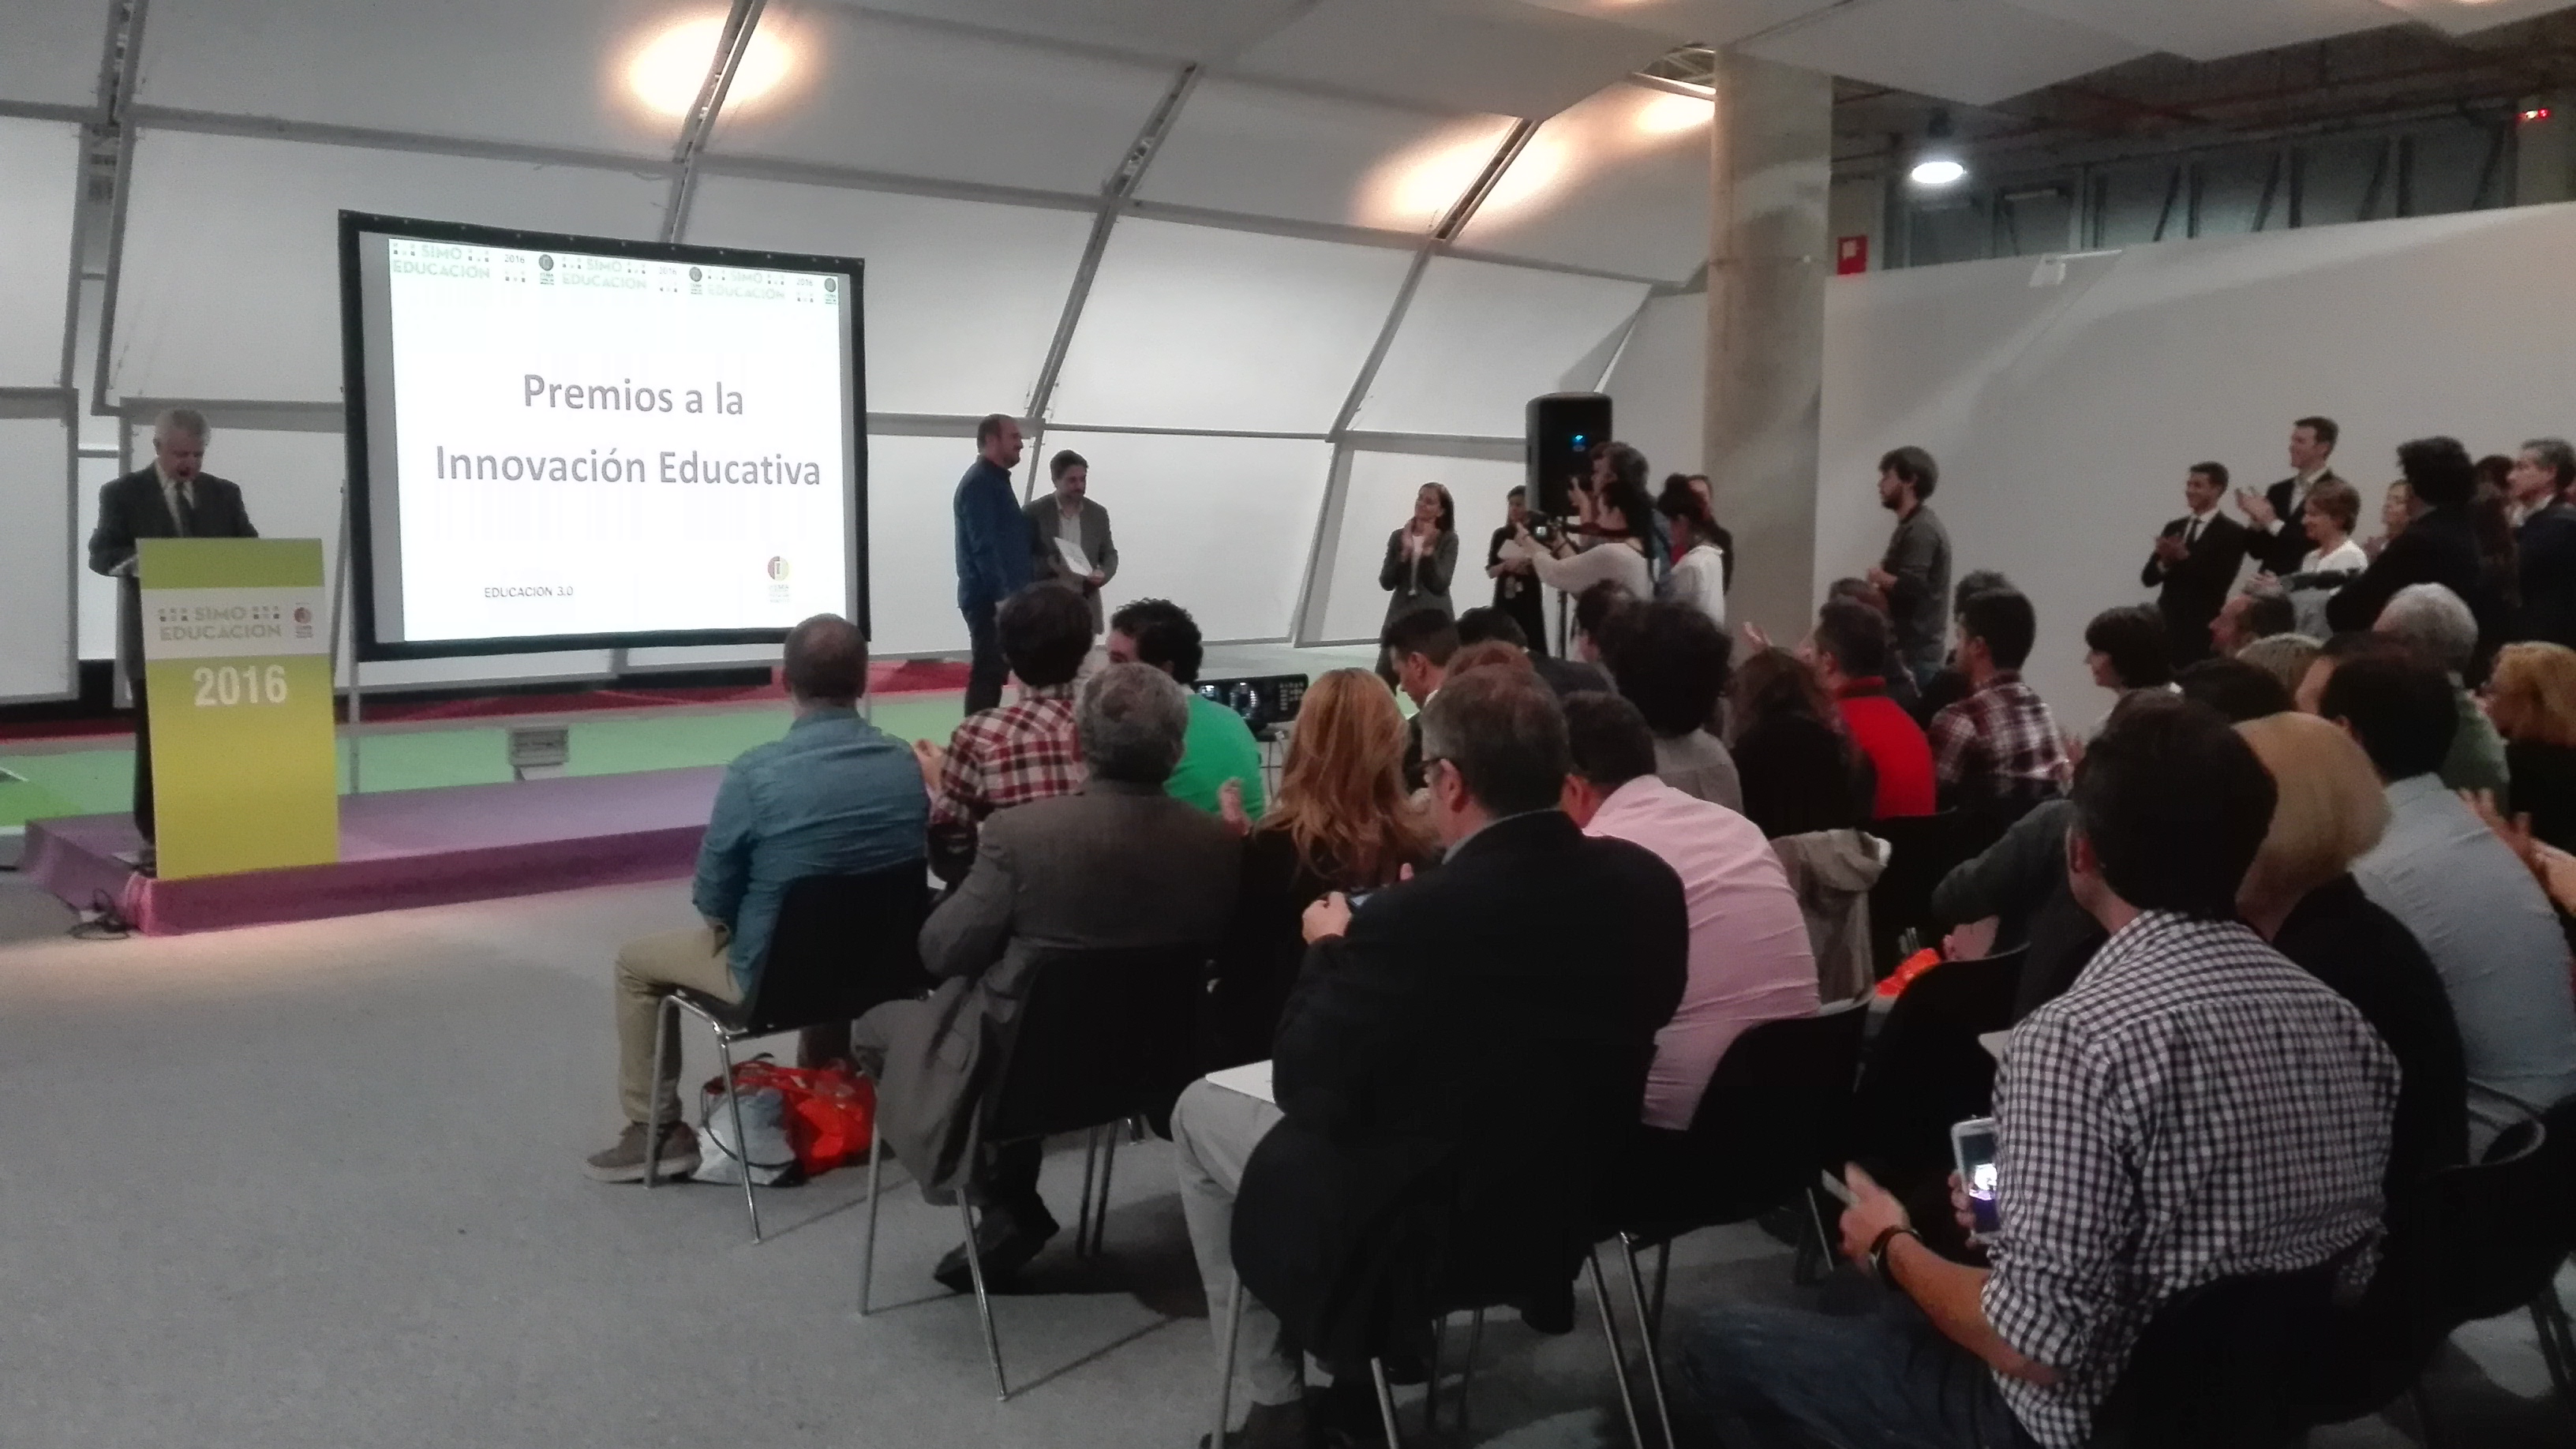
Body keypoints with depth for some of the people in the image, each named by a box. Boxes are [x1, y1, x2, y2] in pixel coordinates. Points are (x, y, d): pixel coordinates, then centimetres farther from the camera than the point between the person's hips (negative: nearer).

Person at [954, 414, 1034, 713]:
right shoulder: (979, 483, -12)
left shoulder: (996, 480, 19)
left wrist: (1011, 593, 19)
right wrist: (1003, 595, -26)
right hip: (990, 598, -10)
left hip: (1001, 596, 10)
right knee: (987, 676, -9)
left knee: (993, 674, 11)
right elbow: (984, 545, -21)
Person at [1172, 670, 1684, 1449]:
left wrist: (1331, 950, -1)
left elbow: (1303, 1088, -17)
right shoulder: (1646, 882, -11)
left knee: (1199, 1109, 18)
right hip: (1569, 1201, 7)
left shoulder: (1413, 917, -30)